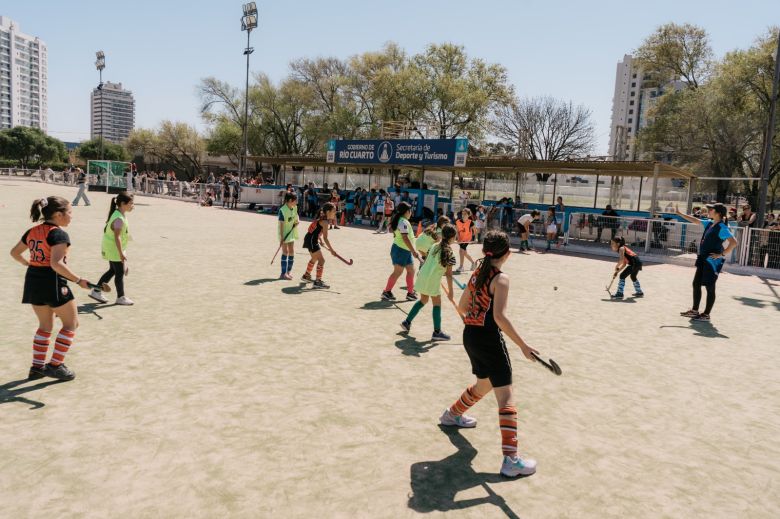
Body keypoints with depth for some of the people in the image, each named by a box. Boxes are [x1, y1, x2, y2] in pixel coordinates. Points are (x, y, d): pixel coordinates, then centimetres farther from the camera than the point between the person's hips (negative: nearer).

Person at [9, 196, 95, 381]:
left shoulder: (32, 231, 9)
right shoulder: (59, 234, -16)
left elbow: (14, 252, 20)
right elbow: (56, 263, -27)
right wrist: (78, 280, -22)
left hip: (33, 281, 8)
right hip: (53, 282, -8)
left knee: (45, 326, 20)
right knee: (71, 324, 7)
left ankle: (37, 366, 23)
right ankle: (55, 365, 7)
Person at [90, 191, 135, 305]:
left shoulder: (118, 214, 7)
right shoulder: (119, 219, -25)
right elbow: (117, 237, -29)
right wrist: (121, 253, -29)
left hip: (111, 249, 10)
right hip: (115, 250, -10)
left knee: (113, 270, 20)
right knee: (120, 272, 2)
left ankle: (96, 291, 27)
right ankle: (120, 297, 14)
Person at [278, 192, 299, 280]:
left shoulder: (294, 208, 1)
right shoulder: (283, 210, -21)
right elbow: (281, 224, -21)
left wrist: (296, 222, -3)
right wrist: (281, 237, -23)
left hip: (291, 233, 7)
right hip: (284, 233, -7)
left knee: (292, 251, 9)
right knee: (285, 252, -5)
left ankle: (288, 272, 20)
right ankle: (283, 273, 0)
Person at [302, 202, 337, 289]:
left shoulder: (321, 219, 10)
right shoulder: (324, 221, -20)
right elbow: (325, 238, -22)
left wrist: (320, 240, 10)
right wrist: (331, 250, -20)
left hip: (310, 239, 11)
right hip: (311, 240, -11)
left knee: (315, 258, 28)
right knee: (321, 260, -11)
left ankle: (306, 276, 46)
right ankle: (318, 281, -11)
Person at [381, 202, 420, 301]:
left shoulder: (400, 220, 15)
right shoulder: (404, 222, -17)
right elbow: (405, 238, -25)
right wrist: (414, 251, -25)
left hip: (406, 251, 10)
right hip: (400, 250, -10)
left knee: (411, 270, 10)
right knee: (398, 271, -6)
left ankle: (410, 292, 16)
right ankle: (386, 292, 1)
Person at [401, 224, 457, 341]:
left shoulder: (435, 246, 6)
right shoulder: (450, 253, -14)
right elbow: (449, 274, -13)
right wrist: (450, 292, -8)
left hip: (423, 275, 7)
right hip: (433, 280, -7)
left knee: (423, 300, 24)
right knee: (437, 304, 7)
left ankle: (407, 322, 28)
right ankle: (437, 332, 11)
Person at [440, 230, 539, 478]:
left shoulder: (477, 273, 8)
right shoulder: (501, 279, -15)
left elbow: (462, 307, 15)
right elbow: (499, 317, -25)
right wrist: (523, 345, -23)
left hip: (470, 336, 8)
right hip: (489, 339, -8)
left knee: (484, 385, 29)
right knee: (506, 396, -5)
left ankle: (453, 414, 50)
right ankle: (510, 459, -8)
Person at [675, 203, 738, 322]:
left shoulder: (722, 228, -16)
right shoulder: (709, 223, 9)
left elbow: (734, 242, -24)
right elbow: (695, 220, 23)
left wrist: (721, 254, -21)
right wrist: (679, 213, 24)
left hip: (713, 261, -9)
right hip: (703, 259, 9)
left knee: (710, 287, -1)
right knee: (696, 283, 14)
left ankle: (706, 314, 8)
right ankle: (694, 310, 25)